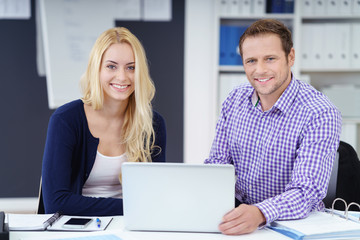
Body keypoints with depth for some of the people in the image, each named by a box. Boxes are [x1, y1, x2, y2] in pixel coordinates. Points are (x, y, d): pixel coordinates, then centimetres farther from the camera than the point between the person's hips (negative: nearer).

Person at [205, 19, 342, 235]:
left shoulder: (320, 114, -15)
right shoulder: (235, 100, 3)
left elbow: (307, 193, -22)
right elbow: (217, 162, 8)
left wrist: (260, 214, -42)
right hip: (239, 215, 4)